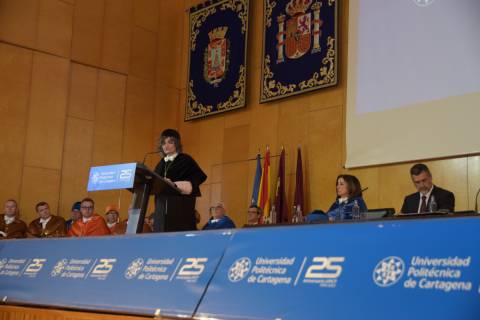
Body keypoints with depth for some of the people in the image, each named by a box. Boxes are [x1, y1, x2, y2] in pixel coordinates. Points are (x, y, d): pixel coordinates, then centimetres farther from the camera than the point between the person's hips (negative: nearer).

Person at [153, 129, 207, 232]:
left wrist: (175, 184, -22)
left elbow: (200, 176, -12)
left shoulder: (185, 160, 1)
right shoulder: (161, 163, 19)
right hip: (161, 208, 6)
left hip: (180, 208, -5)